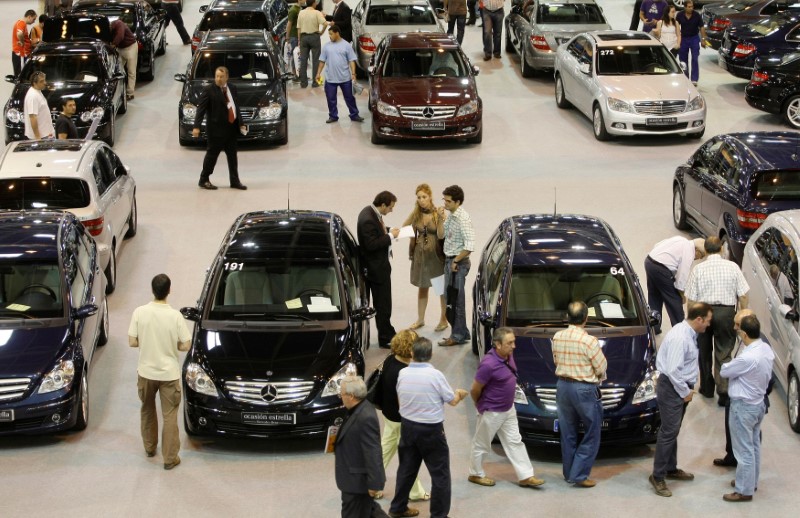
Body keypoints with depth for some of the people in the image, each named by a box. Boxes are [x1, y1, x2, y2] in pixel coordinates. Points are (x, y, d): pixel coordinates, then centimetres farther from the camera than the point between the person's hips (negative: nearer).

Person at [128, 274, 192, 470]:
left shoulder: (140, 312, -13)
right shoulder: (175, 315, -17)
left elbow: (132, 342, -7)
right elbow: (185, 346, -11)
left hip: (146, 372, 2)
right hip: (169, 373, -2)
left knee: (147, 410, 25)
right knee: (170, 416, 7)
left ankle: (149, 447, 38)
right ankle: (170, 458, 10)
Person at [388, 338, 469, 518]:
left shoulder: (403, 374, -5)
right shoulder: (435, 375, -19)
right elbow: (452, 401, -8)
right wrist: (460, 394, 14)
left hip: (407, 427, 5)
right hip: (431, 429, -5)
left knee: (406, 469, 20)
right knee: (440, 473, 5)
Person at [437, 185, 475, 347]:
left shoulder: (463, 218, -20)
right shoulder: (450, 216, 8)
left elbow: (470, 245, -26)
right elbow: (444, 235, 19)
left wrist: (456, 261, -18)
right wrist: (442, 218, 4)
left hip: (458, 263, -9)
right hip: (450, 261, 9)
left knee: (456, 300, -3)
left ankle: (458, 336, 5)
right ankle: (462, 333, 23)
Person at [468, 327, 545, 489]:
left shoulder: (508, 356, -3)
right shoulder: (488, 365, -30)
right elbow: (475, 390, -20)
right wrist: (480, 405, -2)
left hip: (508, 409, 8)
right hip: (492, 413, -8)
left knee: (515, 442, 11)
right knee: (482, 445, 11)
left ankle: (525, 476, 17)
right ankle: (475, 474, 28)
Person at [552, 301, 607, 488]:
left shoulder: (557, 337, -3)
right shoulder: (589, 341, -20)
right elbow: (601, 368, -11)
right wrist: (597, 378, 9)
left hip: (563, 386, 6)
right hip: (585, 389, -6)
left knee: (567, 434, 17)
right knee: (591, 435, 6)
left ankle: (569, 473, 25)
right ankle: (579, 475, 1)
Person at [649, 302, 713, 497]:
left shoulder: (689, 333, 6)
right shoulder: (680, 337, -25)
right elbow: (673, 370, -27)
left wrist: (689, 388, 12)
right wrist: (685, 392, -16)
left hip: (681, 386, 10)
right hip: (672, 388, -10)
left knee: (673, 430, 20)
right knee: (669, 432, -7)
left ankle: (671, 468, 32)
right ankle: (658, 476, -1)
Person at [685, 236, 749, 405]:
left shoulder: (698, 269, -6)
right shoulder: (732, 267, -4)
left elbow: (691, 299, -4)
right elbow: (743, 295, -3)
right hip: (726, 312, 0)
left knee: (704, 352, 18)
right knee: (723, 353, 6)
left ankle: (707, 388, 28)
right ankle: (724, 389, -7)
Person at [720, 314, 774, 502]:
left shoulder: (747, 358, -32)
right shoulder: (767, 349, -5)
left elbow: (724, 372, -18)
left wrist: (731, 363, 4)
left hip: (743, 407, -9)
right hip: (759, 403, 9)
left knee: (744, 450, 3)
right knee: (754, 445, 22)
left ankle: (744, 491, 13)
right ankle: (751, 481, 37)